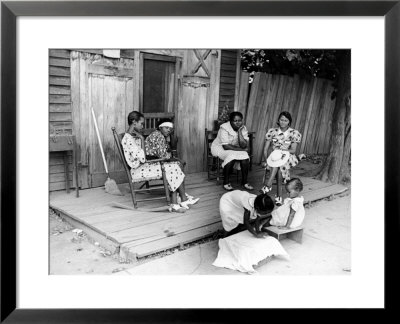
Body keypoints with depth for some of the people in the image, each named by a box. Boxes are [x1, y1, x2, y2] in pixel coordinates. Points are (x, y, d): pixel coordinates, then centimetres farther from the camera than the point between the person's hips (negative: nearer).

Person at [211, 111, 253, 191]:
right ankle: (226, 182, -19)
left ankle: (244, 182, -11)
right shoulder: (224, 128, -23)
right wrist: (241, 149, -25)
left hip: (236, 149, 5)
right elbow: (226, 146, -28)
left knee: (245, 157, -24)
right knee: (231, 156, -34)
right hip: (220, 148, -5)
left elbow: (244, 146, -20)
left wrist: (239, 131, -25)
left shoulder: (243, 129, -8)